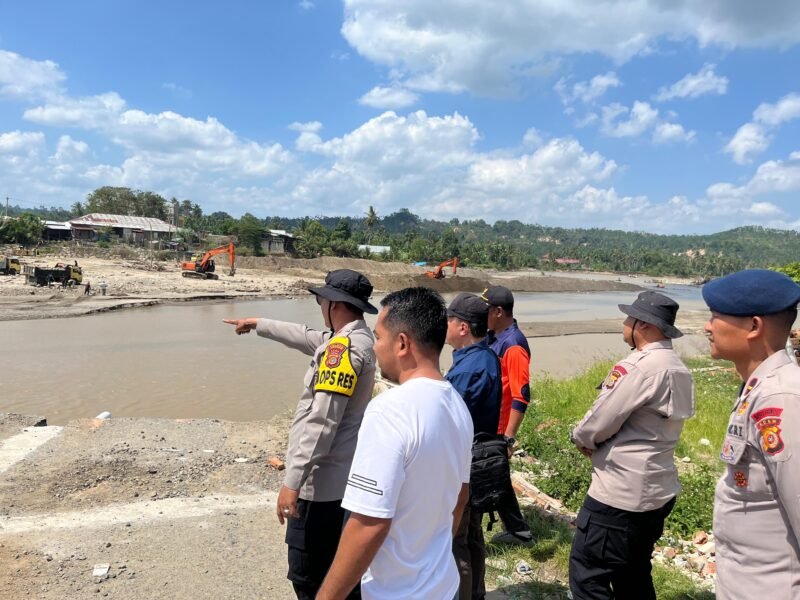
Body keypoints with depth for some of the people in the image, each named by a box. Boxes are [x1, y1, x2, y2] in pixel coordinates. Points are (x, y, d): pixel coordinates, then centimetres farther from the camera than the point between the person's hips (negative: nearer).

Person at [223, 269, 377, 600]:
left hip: (322, 482, -10)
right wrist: (257, 324, 34)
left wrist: (292, 481, -25)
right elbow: (307, 337, 24)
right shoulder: (359, 338, 9)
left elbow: (320, 421, -26)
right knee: (339, 571, 22)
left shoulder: (343, 347, -21)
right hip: (344, 477, 10)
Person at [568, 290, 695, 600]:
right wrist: (594, 440, 5)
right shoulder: (678, 369, 8)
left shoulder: (637, 366, -22)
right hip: (658, 491, 9)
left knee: (587, 575, 3)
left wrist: (580, 436, 3)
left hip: (620, 493, -9)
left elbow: (597, 423, -19)